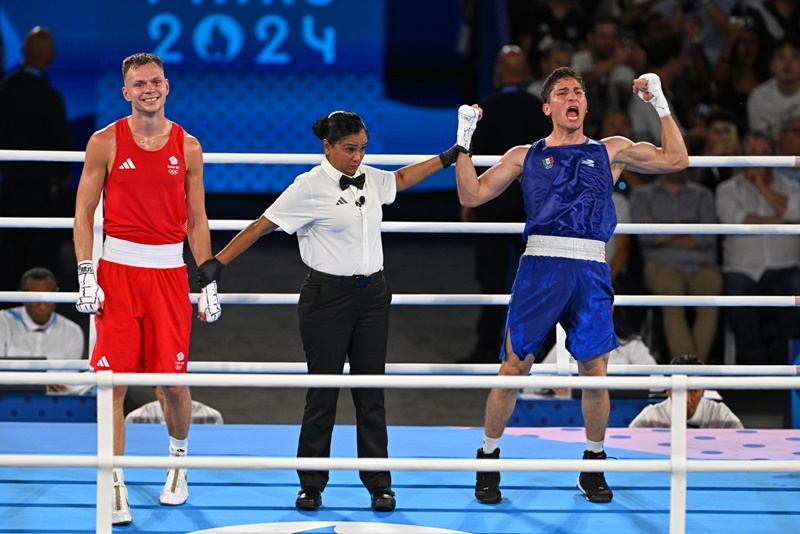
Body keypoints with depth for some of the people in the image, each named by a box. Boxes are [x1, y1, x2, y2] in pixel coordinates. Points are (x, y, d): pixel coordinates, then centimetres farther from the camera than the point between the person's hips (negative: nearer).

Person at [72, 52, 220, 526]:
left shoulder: (188, 147, 6)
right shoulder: (105, 142, 1)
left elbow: (197, 220, 11)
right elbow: (84, 213, 2)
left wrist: (208, 282, 6)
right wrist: (86, 277, -7)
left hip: (170, 271, 1)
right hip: (118, 269, -1)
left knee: (174, 381, 2)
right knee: (114, 380, -6)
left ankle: (179, 459, 29)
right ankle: (115, 483, 0)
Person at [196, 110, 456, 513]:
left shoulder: (370, 179, 8)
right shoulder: (310, 187, -10)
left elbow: (400, 179, 30)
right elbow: (262, 225, -9)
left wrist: (448, 158, 31)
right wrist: (218, 263, -12)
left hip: (371, 294, 5)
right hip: (328, 295, -5)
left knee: (371, 391, 6)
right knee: (323, 392, 0)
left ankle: (379, 486, 9)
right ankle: (311, 486, 9)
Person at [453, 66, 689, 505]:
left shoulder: (611, 151, 17)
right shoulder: (525, 156, 16)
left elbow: (675, 159, 13)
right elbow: (472, 194, 13)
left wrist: (660, 104, 10)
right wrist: (464, 139, 6)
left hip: (590, 271, 1)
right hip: (540, 266, -1)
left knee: (595, 371, 0)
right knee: (513, 367, -3)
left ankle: (593, 466, 17)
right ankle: (489, 460, 10)